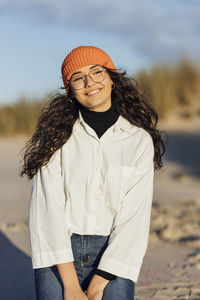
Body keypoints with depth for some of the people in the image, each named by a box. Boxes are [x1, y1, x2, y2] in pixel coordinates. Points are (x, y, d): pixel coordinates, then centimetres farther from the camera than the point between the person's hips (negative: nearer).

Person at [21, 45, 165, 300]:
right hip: (59, 256, 0)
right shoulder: (56, 133, 2)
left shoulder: (140, 141, 2)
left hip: (113, 255, 0)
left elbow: (134, 220, -4)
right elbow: (47, 207, -7)